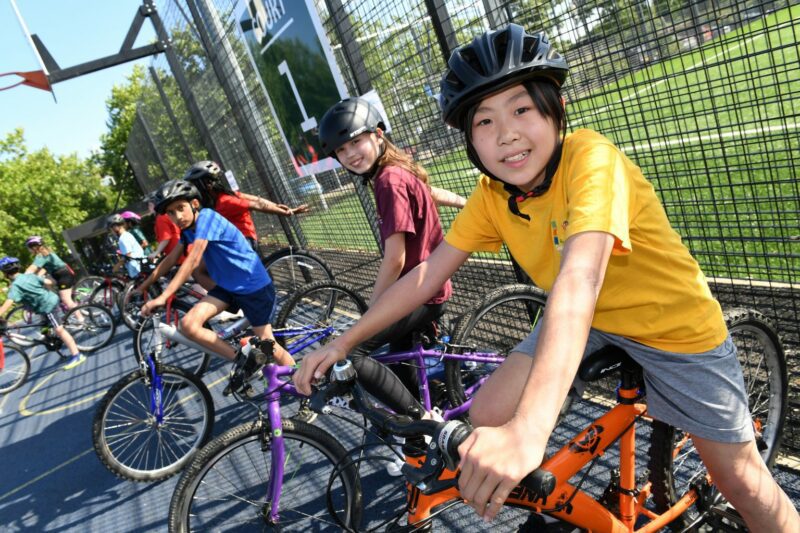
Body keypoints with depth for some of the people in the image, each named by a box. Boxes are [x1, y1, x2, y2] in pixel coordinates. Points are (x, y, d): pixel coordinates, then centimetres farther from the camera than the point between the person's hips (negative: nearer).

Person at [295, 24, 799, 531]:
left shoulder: (590, 157, -32)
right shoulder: (492, 195, -12)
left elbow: (580, 277, -46)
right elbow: (429, 273, -10)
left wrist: (528, 429, -57)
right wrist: (345, 341, -14)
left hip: (673, 323, -4)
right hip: (585, 318, 5)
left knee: (741, 479, 3)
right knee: (489, 414, -10)